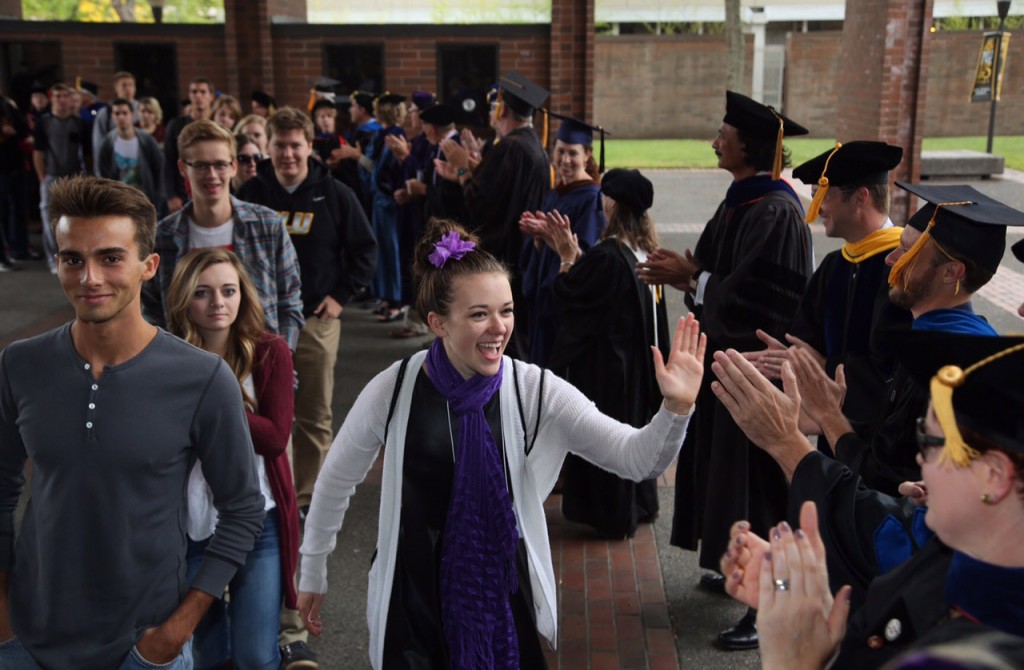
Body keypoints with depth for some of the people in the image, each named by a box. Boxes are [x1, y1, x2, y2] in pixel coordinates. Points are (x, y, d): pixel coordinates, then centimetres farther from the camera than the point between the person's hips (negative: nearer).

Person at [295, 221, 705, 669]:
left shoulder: (535, 391, -13)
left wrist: (675, 409, -35)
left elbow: (636, 458, -16)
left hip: (502, 599, 1)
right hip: (412, 605, -1)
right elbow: (335, 481, 3)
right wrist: (312, 573, 12)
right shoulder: (393, 391, -12)